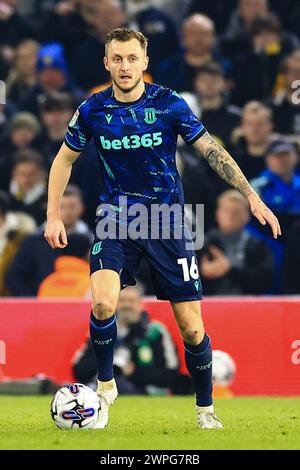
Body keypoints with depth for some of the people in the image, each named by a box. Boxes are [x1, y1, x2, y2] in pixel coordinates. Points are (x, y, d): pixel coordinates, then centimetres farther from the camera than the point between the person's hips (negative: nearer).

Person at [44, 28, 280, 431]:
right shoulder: (93, 110, -3)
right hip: (116, 216, 0)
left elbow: (211, 150, -2)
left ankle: (205, 409, 20)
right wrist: (53, 215, 5)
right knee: (103, 303, -25)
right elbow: (65, 159, 12)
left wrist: (251, 196, -9)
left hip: (167, 221, 0)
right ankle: (105, 386, -1)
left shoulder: (169, 104, -7)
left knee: (192, 328, -2)